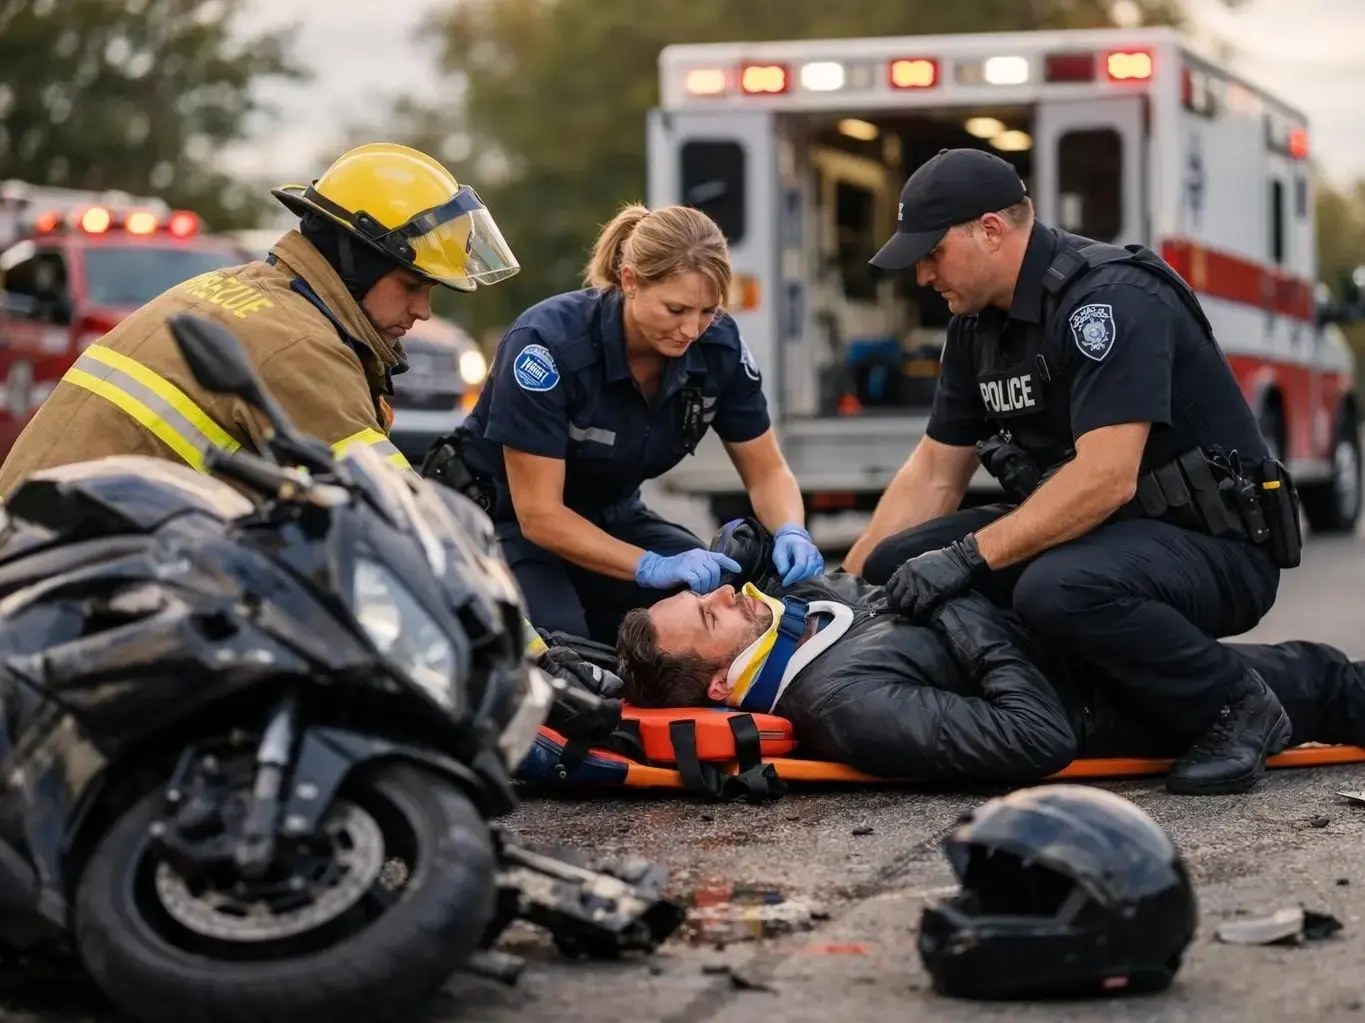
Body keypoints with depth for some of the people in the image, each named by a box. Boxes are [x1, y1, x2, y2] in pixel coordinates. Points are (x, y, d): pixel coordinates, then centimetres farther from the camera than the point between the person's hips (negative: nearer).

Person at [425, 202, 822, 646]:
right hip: (501, 521, -5)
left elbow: (767, 472, -3)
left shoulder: (719, 347, -15)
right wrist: (654, 567, -37)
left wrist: (790, 532, -26)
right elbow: (539, 514, -27)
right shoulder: (549, 344, -29)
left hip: (609, 518, 5)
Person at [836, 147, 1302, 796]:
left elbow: (1106, 478, -30)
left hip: (1213, 545, -9)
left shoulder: (1110, 298, -21)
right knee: (900, 563, -2)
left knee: (1056, 590, -38)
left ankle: (1235, 707, -12)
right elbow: (934, 473, 15)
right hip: (1091, 534, 9)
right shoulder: (977, 323, 8)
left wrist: (970, 557, -29)